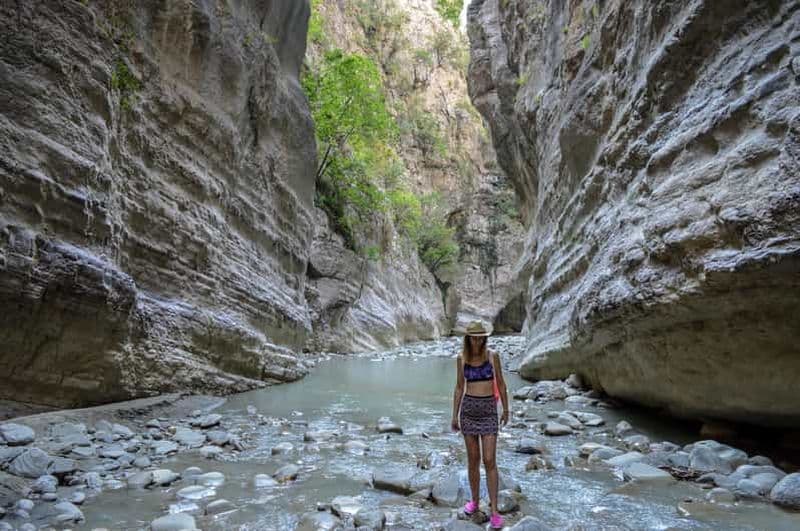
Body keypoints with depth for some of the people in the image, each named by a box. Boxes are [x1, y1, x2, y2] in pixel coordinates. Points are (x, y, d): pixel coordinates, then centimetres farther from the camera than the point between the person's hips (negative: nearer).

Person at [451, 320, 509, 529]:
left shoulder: (493, 356, -5)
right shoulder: (461, 359, 0)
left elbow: (501, 384, 4)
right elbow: (459, 388, 6)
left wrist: (506, 410, 9)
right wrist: (454, 415, 5)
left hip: (488, 411, -2)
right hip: (469, 410, 2)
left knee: (489, 461, -6)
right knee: (473, 459, 9)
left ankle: (494, 511, 3)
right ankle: (475, 500, 29)